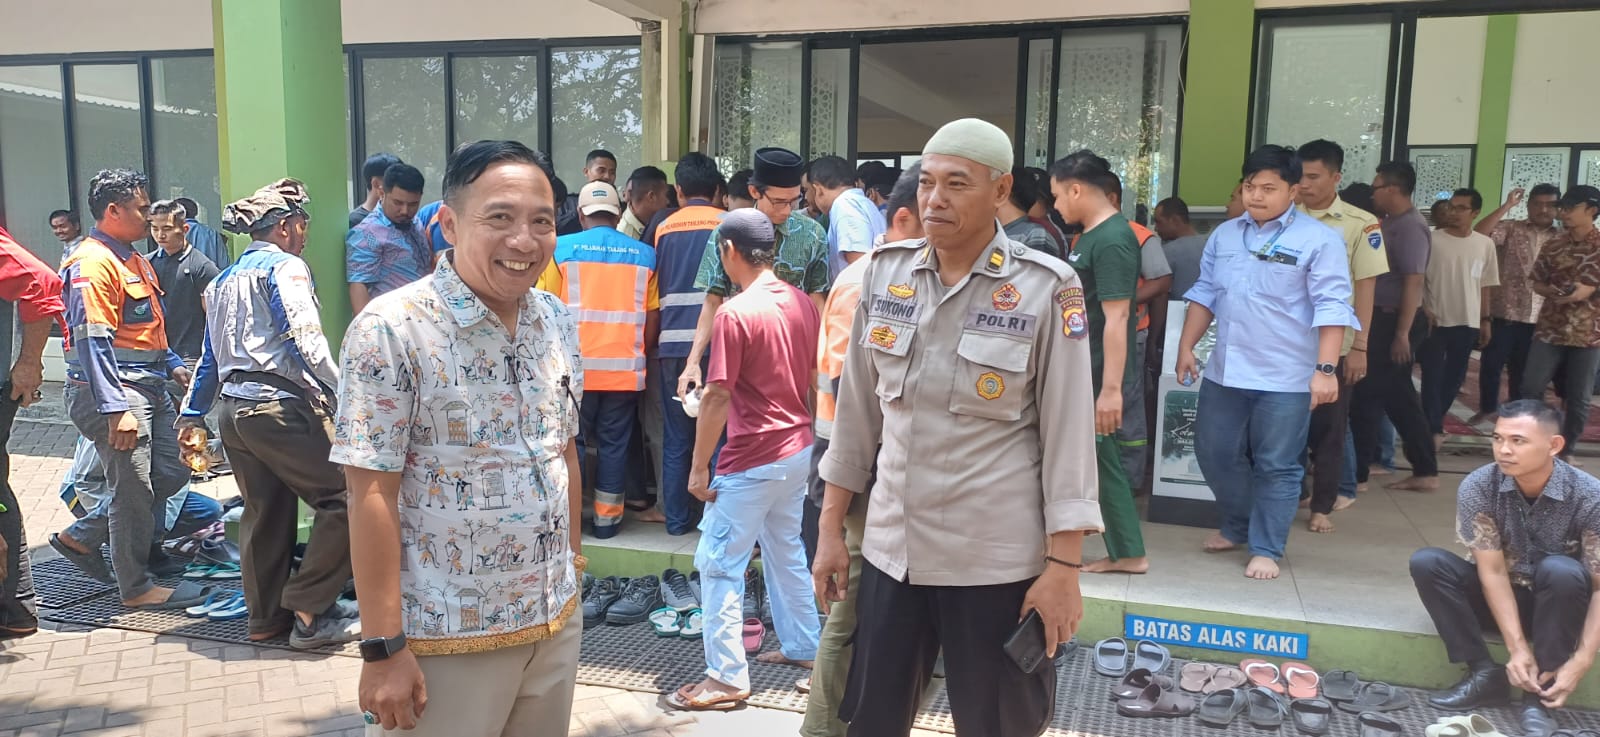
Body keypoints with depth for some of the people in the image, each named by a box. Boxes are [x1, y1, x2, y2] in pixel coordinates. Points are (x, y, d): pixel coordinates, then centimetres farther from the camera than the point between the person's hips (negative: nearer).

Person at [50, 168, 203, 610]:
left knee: (171, 471, 14)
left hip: (149, 386, 10)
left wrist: (173, 364, 19)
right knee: (134, 487, -2)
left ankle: (82, 537, 27)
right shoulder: (92, 264, -15)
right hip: (115, 389, -10)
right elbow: (92, 342, -22)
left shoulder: (134, 260, 16)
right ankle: (137, 588, 11)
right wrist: (116, 408, -27)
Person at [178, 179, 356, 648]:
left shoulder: (222, 281, 23)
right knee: (344, 497, -5)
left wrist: (193, 416, 27)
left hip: (233, 411, 10)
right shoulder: (285, 266, -3)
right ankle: (309, 613, -5)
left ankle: (265, 617, 24)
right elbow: (304, 339, -16)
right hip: (280, 406, -9)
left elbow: (209, 357, 25)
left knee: (265, 512, 16)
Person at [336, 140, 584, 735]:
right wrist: (384, 647, -16)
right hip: (445, 641, -6)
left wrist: (572, 562, 14)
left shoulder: (557, 322, 3)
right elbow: (371, 495, -16)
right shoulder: (390, 330, -15)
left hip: (557, 623, 6)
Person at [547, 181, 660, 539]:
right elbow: (653, 320, 5)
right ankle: (607, 517, 15)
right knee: (615, 444, 10)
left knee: (570, 442, 10)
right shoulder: (645, 255, 5)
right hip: (625, 369, 1)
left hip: (576, 367, -1)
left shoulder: (562, 248, 0)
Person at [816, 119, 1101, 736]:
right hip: (889, 549, 4)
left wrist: (1064, 566, -10)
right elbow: (857, 410, 7)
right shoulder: (885, 272, 2)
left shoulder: (1046, 289, -10)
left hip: (997, 560, -3)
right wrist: (831, 529, 9)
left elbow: (1068, 432, -8)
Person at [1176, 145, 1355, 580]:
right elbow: (1205, 294, 15)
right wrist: (1186, 346, 9)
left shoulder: (1319, 240, -7)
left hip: (1286, 377, -5)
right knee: (1215, 454, 13)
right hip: (1224, 371, 5)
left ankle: (1266, 548, 16)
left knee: (1277, 467, 3)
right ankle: (1237, 527, 34)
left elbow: (1332, 308, -11)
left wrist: (1324, 369, -17)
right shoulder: (1224, 235, 10)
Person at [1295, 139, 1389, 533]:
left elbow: (1365, 289, -3)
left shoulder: (1361, 224, -3)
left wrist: (1359, 347, -8)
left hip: (1334, 344, -2)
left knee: (1329, 427, 6)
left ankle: (1322, 506, 16)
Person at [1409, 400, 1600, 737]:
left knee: (1561, 570, -34)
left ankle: (1540, 692, -20)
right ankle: (1485, 674, -16)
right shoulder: (1477, 487, -19)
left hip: (1560, 605, -2)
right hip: (1500, 598, 2)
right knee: (1426, 562, -23)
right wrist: (1517, 648, -27)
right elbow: (1493, 571, -19)